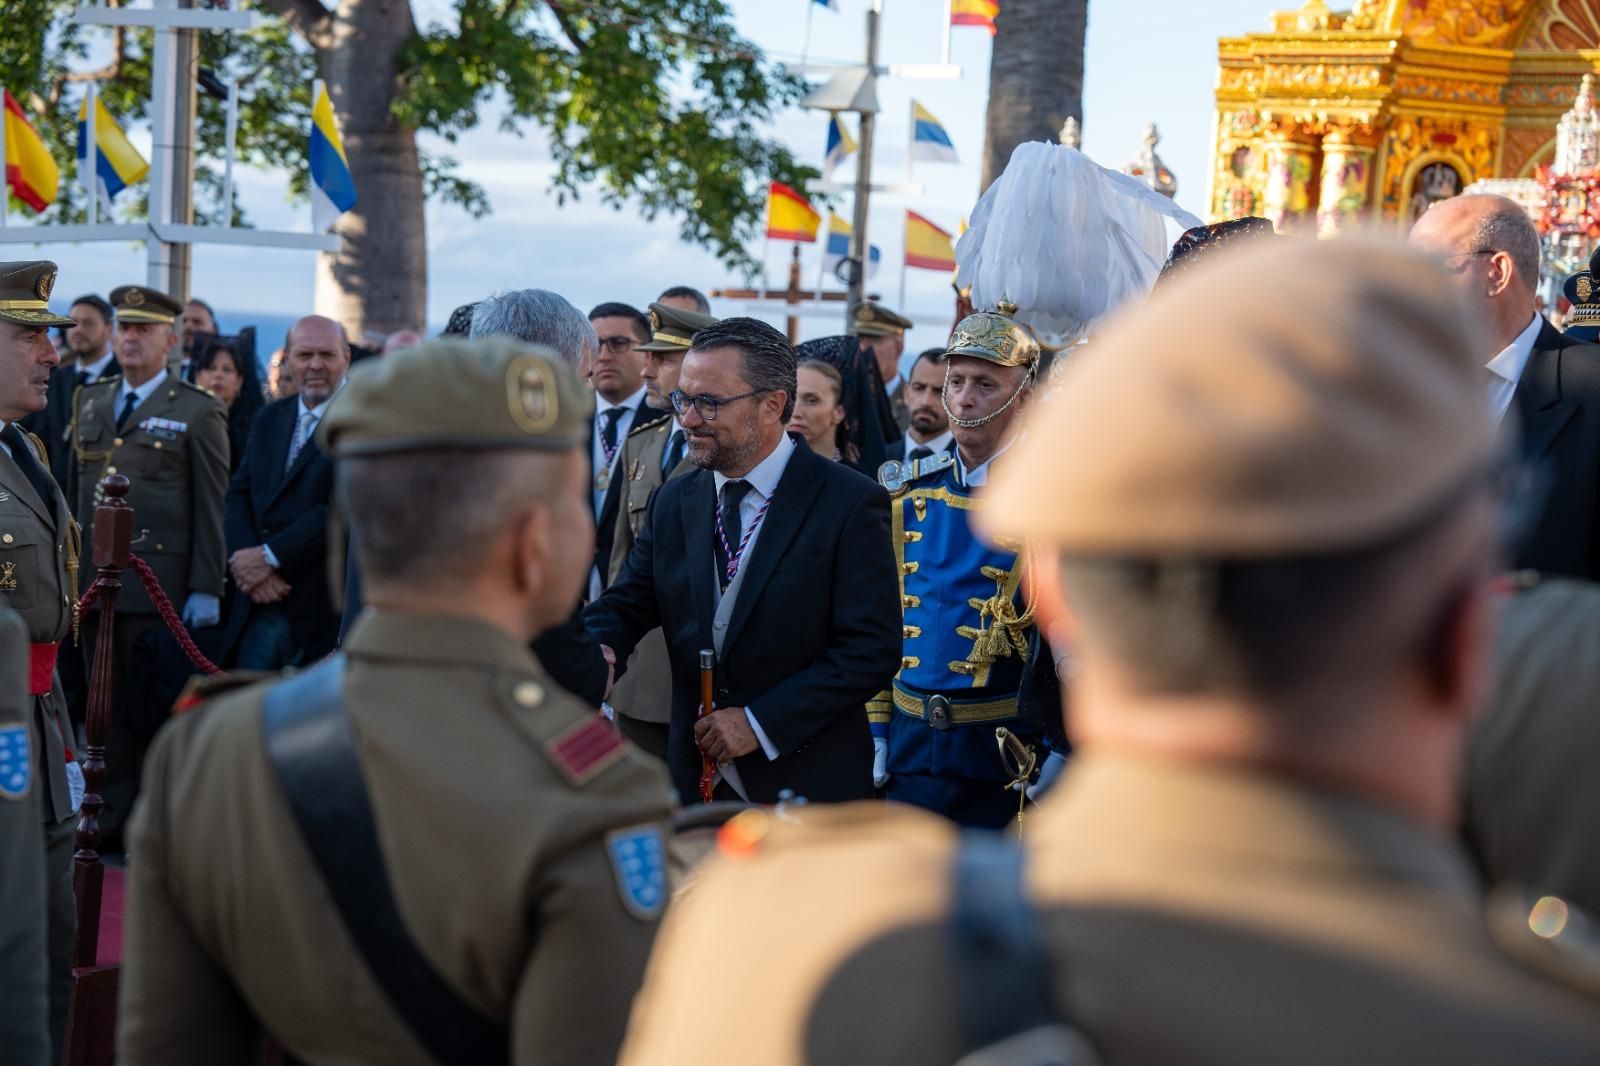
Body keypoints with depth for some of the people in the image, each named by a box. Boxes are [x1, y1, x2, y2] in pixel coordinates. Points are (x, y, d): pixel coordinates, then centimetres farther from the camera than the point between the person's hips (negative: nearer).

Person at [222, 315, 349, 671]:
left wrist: (270, 557, -14)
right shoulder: (270, 419, 17)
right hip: (260, 606, 6)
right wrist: (245, 559, -8)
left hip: (323, 611, -6)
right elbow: (238, 495, 11)